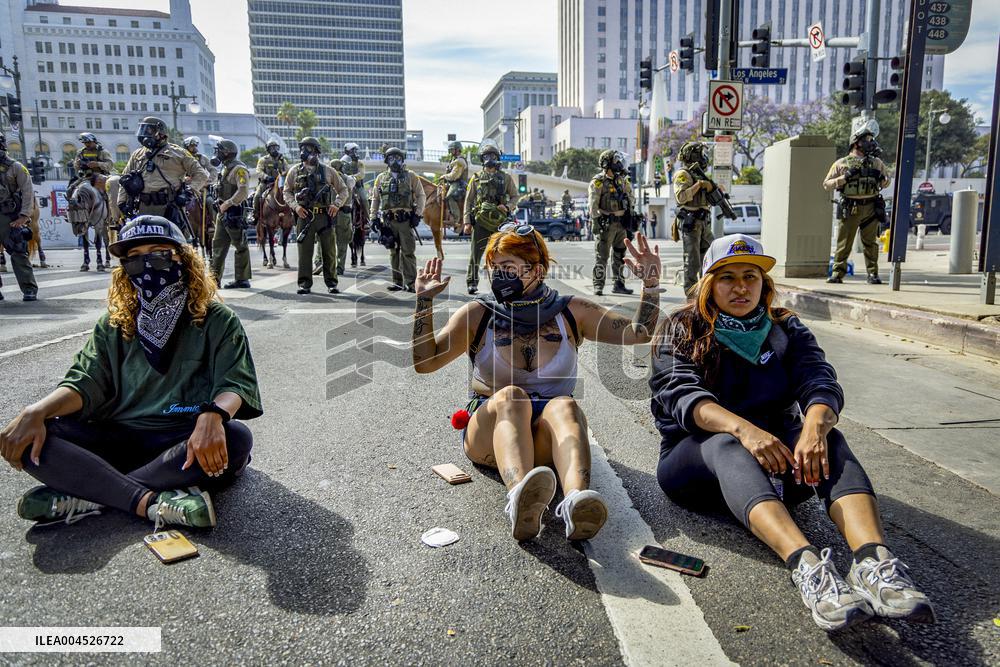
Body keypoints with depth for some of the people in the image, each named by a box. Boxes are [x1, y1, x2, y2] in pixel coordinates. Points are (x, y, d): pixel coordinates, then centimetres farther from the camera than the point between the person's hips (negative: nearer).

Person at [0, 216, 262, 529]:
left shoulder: (216, 320, 1)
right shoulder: (114, 325, 11)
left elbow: (235, 383, -11)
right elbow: (86, 382, 1)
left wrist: (212, 415, -35)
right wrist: (37, 411, -20)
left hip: (184, 442, -2)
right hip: (119, 438, 3)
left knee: (236, 439, -36)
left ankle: (86, 495, -28)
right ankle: (149, 501, -33)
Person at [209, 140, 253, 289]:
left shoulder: (239, 169, -13)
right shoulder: (226, 168, 17)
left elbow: (243, 191, -24)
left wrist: (228, 203, -22)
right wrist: (221, 204, 13)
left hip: (234, 212, -10)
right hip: (223, 212, 10)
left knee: (240, 246, -2)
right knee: (218, 244, 10)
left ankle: (242, 280, 4)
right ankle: (215, 277, 15)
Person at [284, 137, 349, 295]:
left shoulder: (328, 171, 7)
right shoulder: (295, 171, 8)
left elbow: (343, 190, 13)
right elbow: (287, 192, 12)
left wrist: (336, 205, -2)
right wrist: (295, 206, -5)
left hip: (325, 216, 0)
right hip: (304, 216, 0)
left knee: (330, 251, 2)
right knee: (304, 252, 1)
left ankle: (331, 283, 11)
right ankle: (304, 284, 7)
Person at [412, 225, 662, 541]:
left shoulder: (571, 313, 8)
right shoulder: (477, 314, 6)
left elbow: (639, 333, 6)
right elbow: (425, 362, -3)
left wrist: (651, 283, -7)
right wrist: (424, 301, -11)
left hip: (548, 435, 1)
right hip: (488, 429, 0)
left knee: (565, 406, -33)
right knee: (510, 396, -34)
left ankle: (577, 501, -61)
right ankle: (520, 497, -62)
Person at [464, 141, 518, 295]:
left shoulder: (506, 177, 9)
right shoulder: (476, 178, 7)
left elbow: (515, 196, 12)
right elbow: (468, 201, 6)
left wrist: (507, 207, -9)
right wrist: (467, 221, -2)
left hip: (500, 222, 1)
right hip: (481, 221, -1)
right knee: (475, 253, -2)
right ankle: (472, 283, 5)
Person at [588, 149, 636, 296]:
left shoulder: (622, 180, 13)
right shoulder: (598, 182, -8)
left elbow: (631, 197, 20)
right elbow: (593, 205, -13)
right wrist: (598, 222, -18)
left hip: (621, 223, 7)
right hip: (606, 223, -7)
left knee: (620, 255, 11)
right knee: (601, 256, -3)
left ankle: (619, 284, 19)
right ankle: (598, 286, 2)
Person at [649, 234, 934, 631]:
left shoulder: (787, 330, 12)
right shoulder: (681, 331, 4)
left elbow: (820, 383, -6)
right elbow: (681, 395, -15)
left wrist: (814, 427, -31)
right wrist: (742, 429, -34)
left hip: (775, 457, 3)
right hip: (696, 455, -3)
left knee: (827, 439, -26)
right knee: (726, 446, -35)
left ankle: (874, 561, -48)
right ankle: (807, 566, -56)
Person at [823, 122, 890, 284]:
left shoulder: (876, 163, 13)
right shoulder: (842, 163, 3)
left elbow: (887, 180, 25)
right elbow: (826, 185, -2)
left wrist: (882, 180, 1)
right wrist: (845, 177, -15)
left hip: (870, 208, 3)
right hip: (849, 209, -3)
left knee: (870, 243, 5)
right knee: (844, 242, -1)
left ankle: (872, 274, 10)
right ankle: (837, 273, 3)